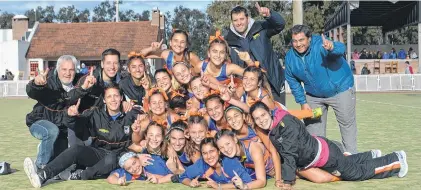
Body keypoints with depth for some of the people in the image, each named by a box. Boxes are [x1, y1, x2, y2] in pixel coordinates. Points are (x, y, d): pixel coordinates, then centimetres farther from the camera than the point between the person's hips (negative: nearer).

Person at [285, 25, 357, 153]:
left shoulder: (320, 44, -29)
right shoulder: (290, 57, -11)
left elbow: (340, 49, -49)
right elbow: (293, 82, 2)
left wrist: (332, 47, -73)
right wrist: (302, 102, -3)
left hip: (340, 89, -5)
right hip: (314, 96, 5)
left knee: (347, 124, 3)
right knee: (313, 128, 10)